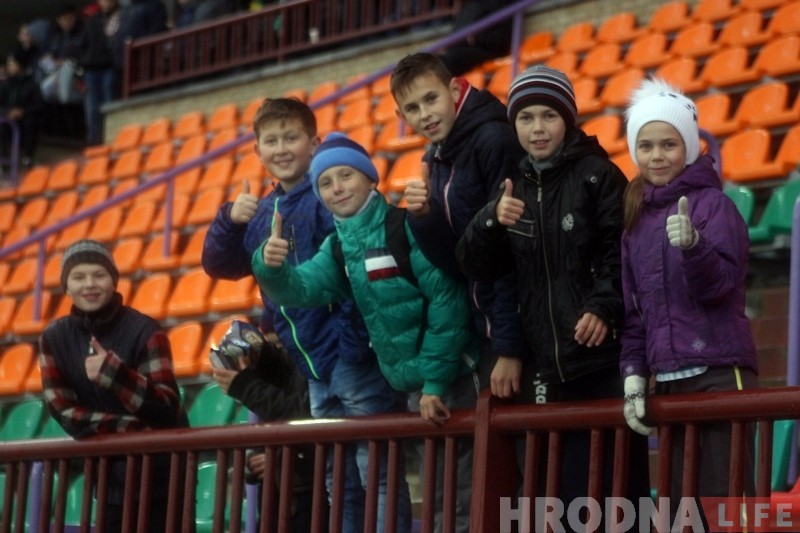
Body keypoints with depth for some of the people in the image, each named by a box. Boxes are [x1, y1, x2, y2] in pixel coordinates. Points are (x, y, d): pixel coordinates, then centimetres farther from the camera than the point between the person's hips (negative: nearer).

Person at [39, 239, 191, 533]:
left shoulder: (143, 331, -12)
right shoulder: (54, 338, 0)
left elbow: (167, 408, -18)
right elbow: (63, 412, -4)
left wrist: (112, 371, -31)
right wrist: (132, 426, -16)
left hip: (160, 469, -4)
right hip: (109, 472, 4)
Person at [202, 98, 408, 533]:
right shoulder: (261, 213, 14)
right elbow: (219, 266, 18)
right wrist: (229, 219, -1)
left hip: (355, 353, -8)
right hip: (314, 369, 8)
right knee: (338, 481, 13)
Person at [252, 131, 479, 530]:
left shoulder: (406, 227, -14)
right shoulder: (338, 246, 9)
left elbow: (447, 303, -18)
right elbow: (301, 287, -5)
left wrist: (435, 382, -19)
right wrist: (270, 266, -27)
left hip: (452, 377, -8)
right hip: (411, 385, 8)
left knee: (461, 486, -4)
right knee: (435, 487, 14)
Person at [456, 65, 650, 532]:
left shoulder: (597, 175, -2)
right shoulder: (515, 188, 13)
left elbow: (625, 251, -10)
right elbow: (477, 265, 7)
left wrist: (604, 307, -25)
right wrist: (493, 221, -11)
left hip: (605, 358, -5)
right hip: (554, 367, 5)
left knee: (616, 489, -6)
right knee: (574, 493, 6)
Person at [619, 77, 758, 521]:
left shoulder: (712, 203, -3)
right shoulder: (636, 217, 15)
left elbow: (720, 285, -13)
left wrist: (691, 245, -32)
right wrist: (633, 373, 7)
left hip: (717, 373, -6)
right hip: (664, 381, 6)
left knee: (724, 502, -9)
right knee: (680, 507, 5)